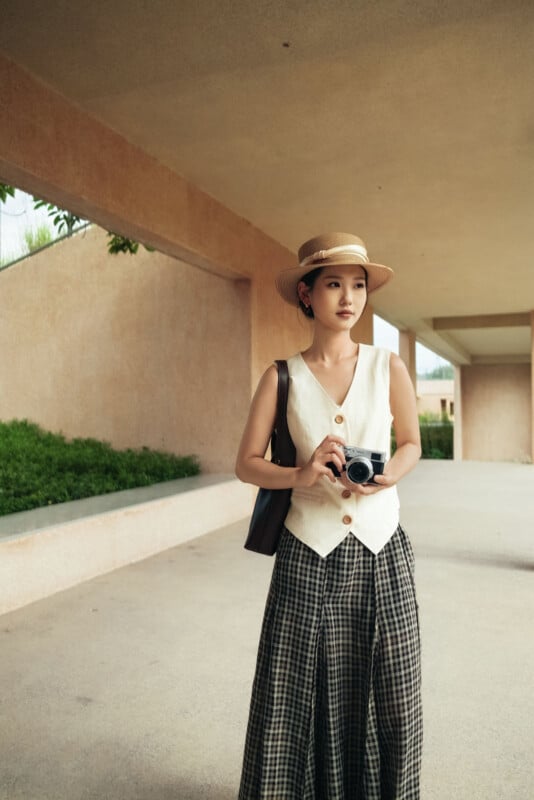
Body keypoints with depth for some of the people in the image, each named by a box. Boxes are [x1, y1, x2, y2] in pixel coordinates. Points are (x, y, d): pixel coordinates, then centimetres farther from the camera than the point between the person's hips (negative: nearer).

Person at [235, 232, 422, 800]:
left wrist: (388, 476, -9)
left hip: (381, 553, 1)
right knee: (296, 695, 5)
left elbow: (411, 443, 13)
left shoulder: (389, 367, 1)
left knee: (386, 695, 8)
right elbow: (246, 464, 0)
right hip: (308, 554, -1)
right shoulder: (283, 376, -1)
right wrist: (300, 475, -19)